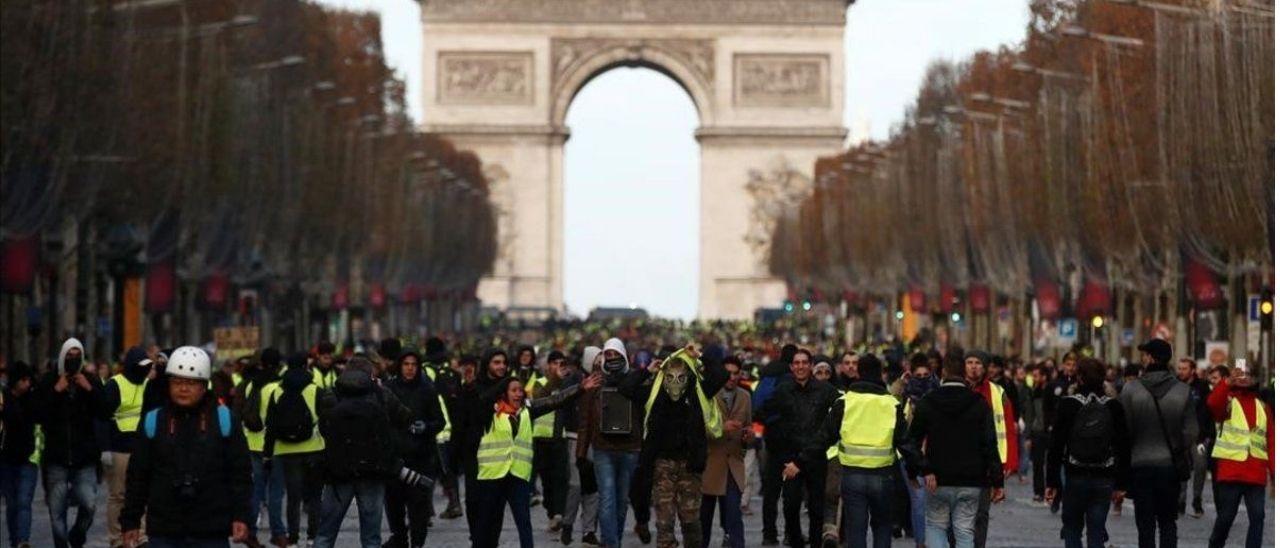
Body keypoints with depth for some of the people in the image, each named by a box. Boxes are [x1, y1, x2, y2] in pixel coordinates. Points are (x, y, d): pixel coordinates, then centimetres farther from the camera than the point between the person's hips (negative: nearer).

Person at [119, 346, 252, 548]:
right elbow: (137, 476, 7)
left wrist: (241, 516, -5)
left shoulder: (223, 419, 2)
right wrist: (130, 521, 5)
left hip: (212, 532, 0)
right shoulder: (153, 421, 3)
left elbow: (240, 472, 3)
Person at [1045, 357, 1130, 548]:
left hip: (1075, 477, -2)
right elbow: (1124, 448, 2)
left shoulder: (1068, 405, -6)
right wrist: (1121, 485, 8)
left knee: (1072, 528, 14)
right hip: (1104, 479, 2)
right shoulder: (1113, 407, 0)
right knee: (1097, 532, 6)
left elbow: (1056, 446, -6)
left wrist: (1052, 482, -1)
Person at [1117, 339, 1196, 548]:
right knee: (1168, 522, 10)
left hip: (1140, 464, -2)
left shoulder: (1130, 389, -9)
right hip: (1170, 466, 2)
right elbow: (1191, 431, -2)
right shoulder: (1183, 391, -3)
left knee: (1145, 524, 3)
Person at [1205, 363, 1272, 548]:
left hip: (1256, 473, 3)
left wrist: (1274, 471, 5)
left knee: (1258, 516, -3)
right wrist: (1229, 381, -34)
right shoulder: (1227, 401, 3)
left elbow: (1271, 441, 11)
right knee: (1226, 516, 2)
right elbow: (1213, 403, -23)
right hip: (1230, 470, -3)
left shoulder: (1262, 406, 14)